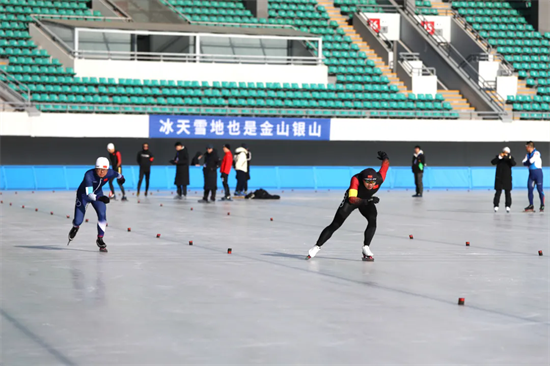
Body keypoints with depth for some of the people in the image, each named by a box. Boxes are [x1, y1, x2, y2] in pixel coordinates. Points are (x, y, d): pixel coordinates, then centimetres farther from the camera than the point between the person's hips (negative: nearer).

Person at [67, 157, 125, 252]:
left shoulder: (110, 173, -24)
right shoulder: (89, 175, -37)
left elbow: (118, 175, 3)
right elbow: (89, 194, -43)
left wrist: (121, 178, 26)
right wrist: (100, 198, -61)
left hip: (98, 194, 3)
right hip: (83, 195, -3)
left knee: (102, 215, -18)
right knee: (78, 221, -5)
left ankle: (100, 239, -2)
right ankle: (75, 228, 35)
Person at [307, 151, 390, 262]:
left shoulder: (380, 178, -32)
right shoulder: (356, 179, -41)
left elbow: (386, 164, -14)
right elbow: (352, 199, -50)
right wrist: (365, 201, -65)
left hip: (366, 200, 3)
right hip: (351, 199, -3)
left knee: (373, 220, -24)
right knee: (335, 225, -6)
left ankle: (366, 248, -13)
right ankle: (317, 246, 5)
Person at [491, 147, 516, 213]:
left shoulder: (510, 158, 1)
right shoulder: (498, 157, 0)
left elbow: (514, 164, -17)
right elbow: (493, 162, -14)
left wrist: (510, 158, -35)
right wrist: (499, 157, -28)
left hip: (507, 178, 1)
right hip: (499, 177, -1)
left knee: (508, 192, -1)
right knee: (498, 192, -5)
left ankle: (508, 206, 1)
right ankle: (496, 206, -4)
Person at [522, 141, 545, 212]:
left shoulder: (536, 153, -10)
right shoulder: (528, 154, 13)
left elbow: (531, 161, -21)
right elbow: (524, 162, 5)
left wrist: (527, 162, -1)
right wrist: (529, 163, -13)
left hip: (538, 172, -7)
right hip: (531, 173, 7)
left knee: (540, 189, -5)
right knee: (530, 189, 3)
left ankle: (542, 206, 2)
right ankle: (531, 206, 8)